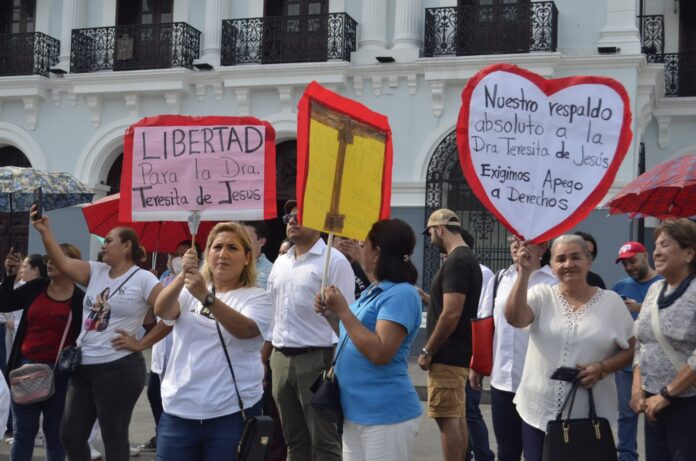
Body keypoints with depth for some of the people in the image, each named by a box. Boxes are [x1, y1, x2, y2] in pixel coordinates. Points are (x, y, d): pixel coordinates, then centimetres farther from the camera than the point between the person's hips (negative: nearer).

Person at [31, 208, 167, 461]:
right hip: (83, 367, 7)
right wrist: (44, 231, -11)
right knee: (70, 434, 12)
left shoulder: (143, 279, -8)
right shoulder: (96, 272, 10)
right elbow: (62, 263, -1)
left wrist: (141, 344, -12)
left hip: (118, 368, -7)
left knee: (114, 438, 3)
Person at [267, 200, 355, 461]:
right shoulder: (280, 262, 14)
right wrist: (269, 354, 16)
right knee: (294, 439, 15)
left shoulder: (334, 261, -8)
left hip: (317, 358, -7)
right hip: (281, 358, 7)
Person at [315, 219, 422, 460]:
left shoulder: (401, 294, -17)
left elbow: (380, 353, -26)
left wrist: (343, 311, -20)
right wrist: (332, 313, 6)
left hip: (386, 416, -9)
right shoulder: (372, 291, 11)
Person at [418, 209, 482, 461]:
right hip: (458, 353, 10)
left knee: (447, 418, -7)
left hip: (448, 356, -10)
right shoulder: (467, 258, 15)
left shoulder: (456, 262, -17)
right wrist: (428, 298, 16)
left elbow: (451, 313, -23)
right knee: (457, 417, 14)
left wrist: (427, 351, -17)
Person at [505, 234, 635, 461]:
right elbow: (514, 318, -17)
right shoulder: (541, 295, 1)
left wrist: (602, 368, -12)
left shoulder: (611, 301, 2)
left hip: (590, 415, 0)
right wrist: (524, 271, -23)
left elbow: (632, 349, 6)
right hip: (538, 411, 1)